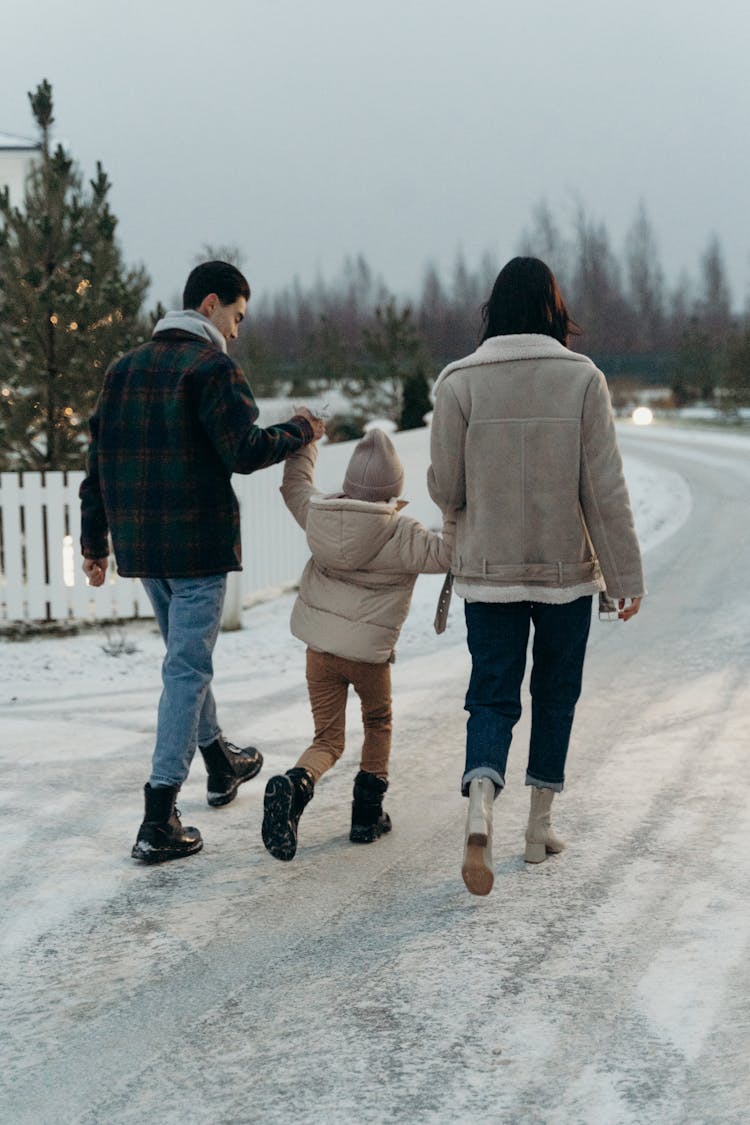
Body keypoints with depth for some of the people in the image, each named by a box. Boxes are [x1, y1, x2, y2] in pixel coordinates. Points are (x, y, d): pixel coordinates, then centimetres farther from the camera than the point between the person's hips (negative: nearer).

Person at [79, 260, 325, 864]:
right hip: (196, 541, -8)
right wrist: (300, 432, -1)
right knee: (187, 669, -5)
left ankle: (221, 762, 44)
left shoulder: (125, 368, 12)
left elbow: (100, 459, 14)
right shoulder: (212, 367, -11)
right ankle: (159, 822, -9)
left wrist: (94, 542, 18)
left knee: (185, 654, 24)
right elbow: (244, 451, -19)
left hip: (139, 543, 8)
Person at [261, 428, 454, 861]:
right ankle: (368, 812, 22)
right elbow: (443, 553, -21)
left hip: (319, 650, 3)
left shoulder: (317, 516, 1)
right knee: (379, 723, 24)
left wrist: (304, 441, 33)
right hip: (370, 654, -3)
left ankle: (295, 785, -20)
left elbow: (296, 485, 19)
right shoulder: (400, 533, -14)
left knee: (328, 739, 11)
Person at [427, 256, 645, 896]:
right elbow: (606, 492, -8)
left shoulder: (460, 382, -7)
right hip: (567, 571, 0)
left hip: (488, 572, 0)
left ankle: (480, 810, -18)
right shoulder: (582, 379, -8)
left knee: (492, 698, 7)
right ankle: (541, 826, 24)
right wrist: (626, 577, -1)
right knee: (555, 693, 17)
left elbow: (446, 490, -4)